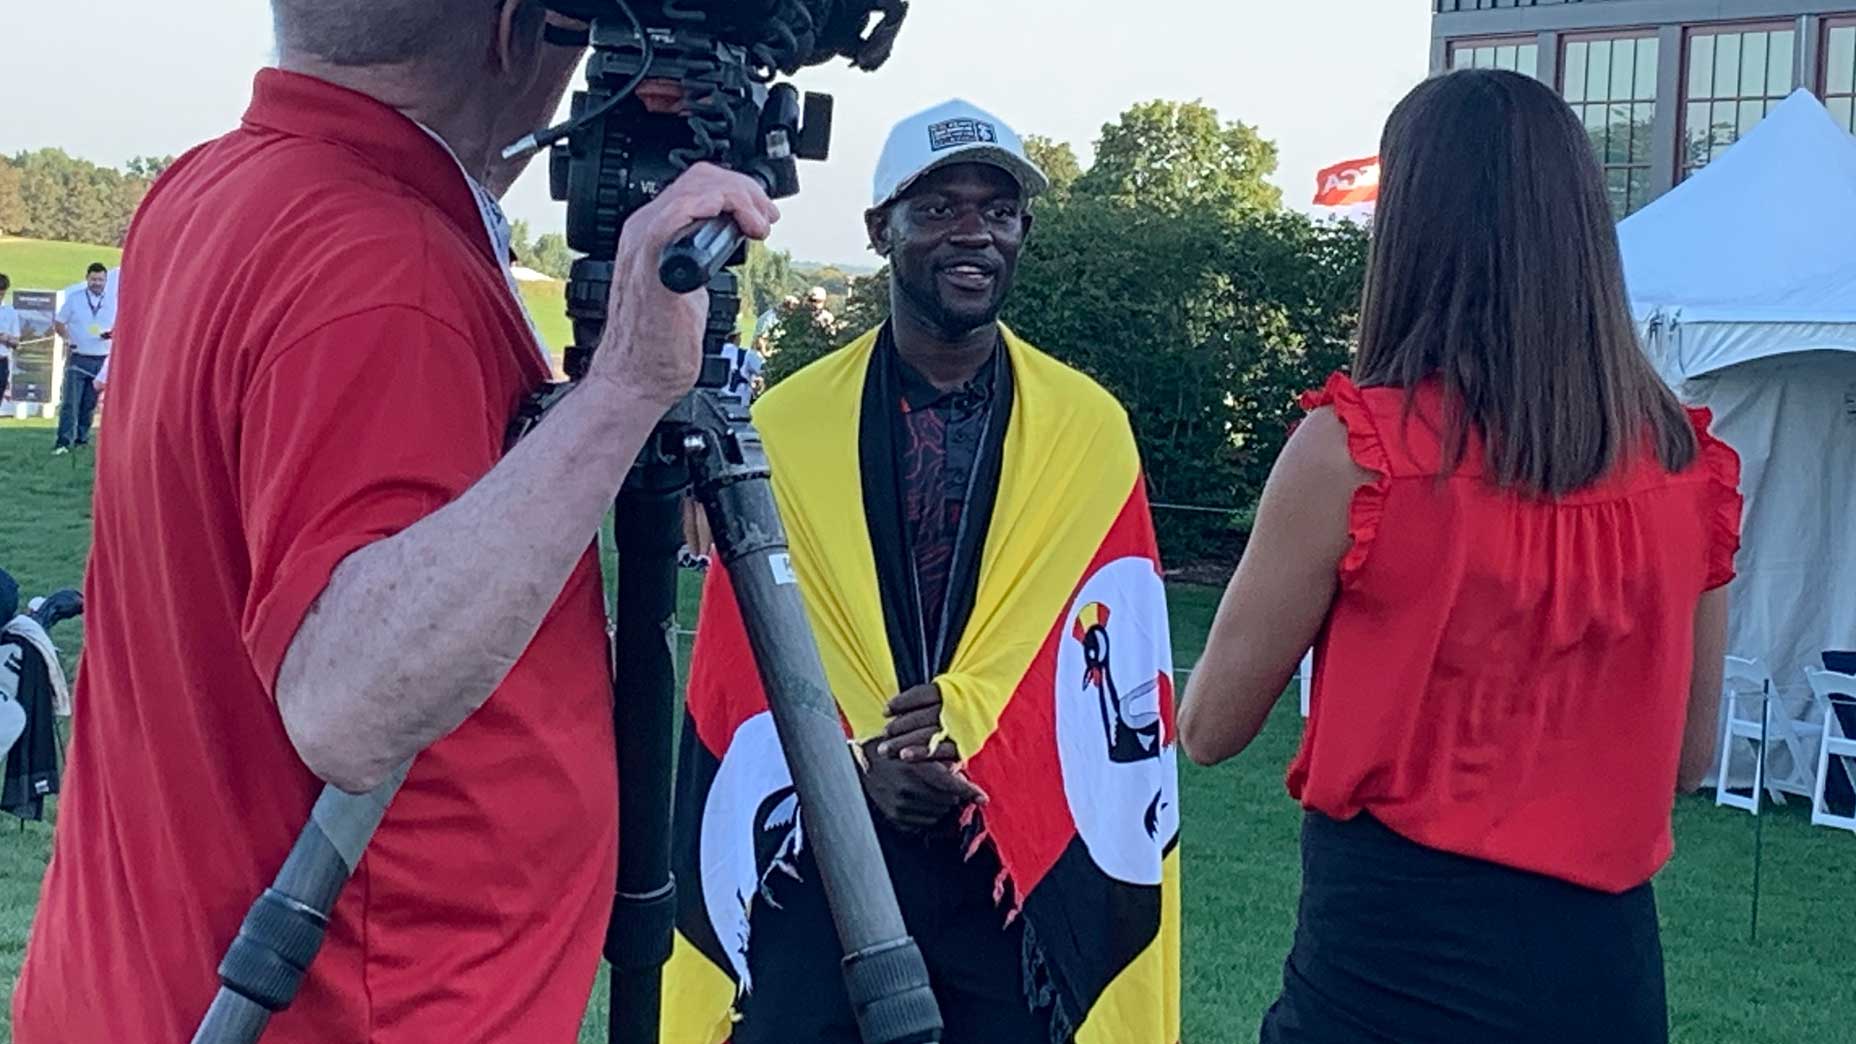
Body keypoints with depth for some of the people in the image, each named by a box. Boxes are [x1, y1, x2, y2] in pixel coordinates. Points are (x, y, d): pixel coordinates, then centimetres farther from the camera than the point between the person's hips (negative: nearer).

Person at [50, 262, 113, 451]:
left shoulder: (114, 301, 6)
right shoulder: (74, 298, 3)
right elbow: (58, 323, 7)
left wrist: (113, 333, -12)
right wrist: (69, 339, -11)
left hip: (101, 360, 2)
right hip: (77, 358, -2)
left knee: (89, 403, 8)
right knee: (70, 401, -9)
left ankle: (82, 438, 18)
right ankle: (63, 441, -13)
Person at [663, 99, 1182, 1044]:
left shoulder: (1090, 428, 2)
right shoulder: (788, 424, 1)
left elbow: (1117, 662, -4)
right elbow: (743, 661, 1)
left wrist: (978, 725, -18)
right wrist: (853, 766, -13)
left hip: (1022, 869, 1)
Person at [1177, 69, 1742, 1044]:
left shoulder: (1356, 448, -16)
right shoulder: (1690, 464, -4)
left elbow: (1209, 728, -6)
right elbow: (1687, 757, 8)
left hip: (1396, 941, -4)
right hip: (1606, 959, 4)